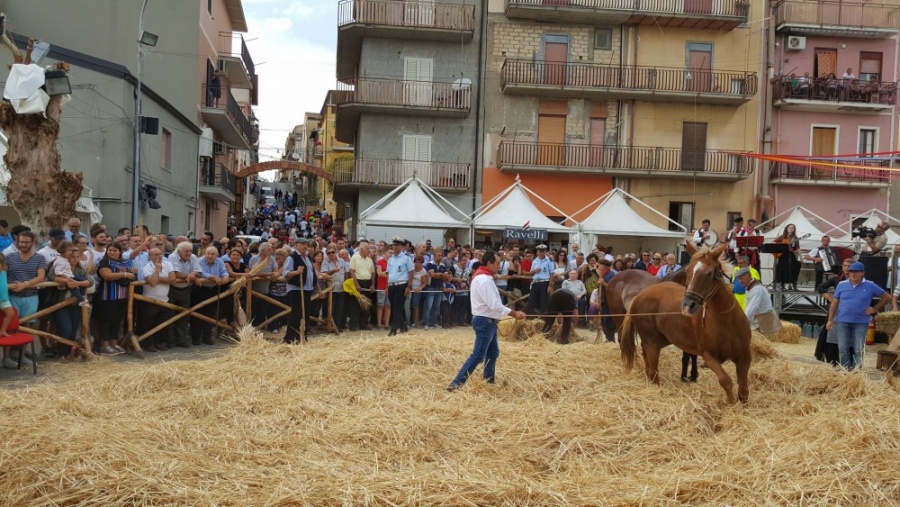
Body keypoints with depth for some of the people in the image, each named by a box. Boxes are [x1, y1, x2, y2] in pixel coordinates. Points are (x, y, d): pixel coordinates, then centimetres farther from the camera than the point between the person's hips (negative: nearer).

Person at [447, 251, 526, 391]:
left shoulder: (482, 277, 13)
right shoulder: (485, 280, -21)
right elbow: (494, 305, -25)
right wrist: (514, 313, -19)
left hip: (487, 320, 11)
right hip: (485, 321, -11)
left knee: (493, 353, 18)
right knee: (478, 356, -11)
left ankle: (488, 382, 27)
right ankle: (456, 383, -12)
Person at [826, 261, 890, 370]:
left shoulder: (870, 286, -1)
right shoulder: (841, 285, 4)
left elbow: (886, 297, 10)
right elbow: (835, 303, 8)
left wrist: (875, 309, 3)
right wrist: (830, 320, 3)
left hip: (861, 322, -2)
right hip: (843, 321, 2)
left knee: (858, 350, 0)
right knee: (843, 349, 3)